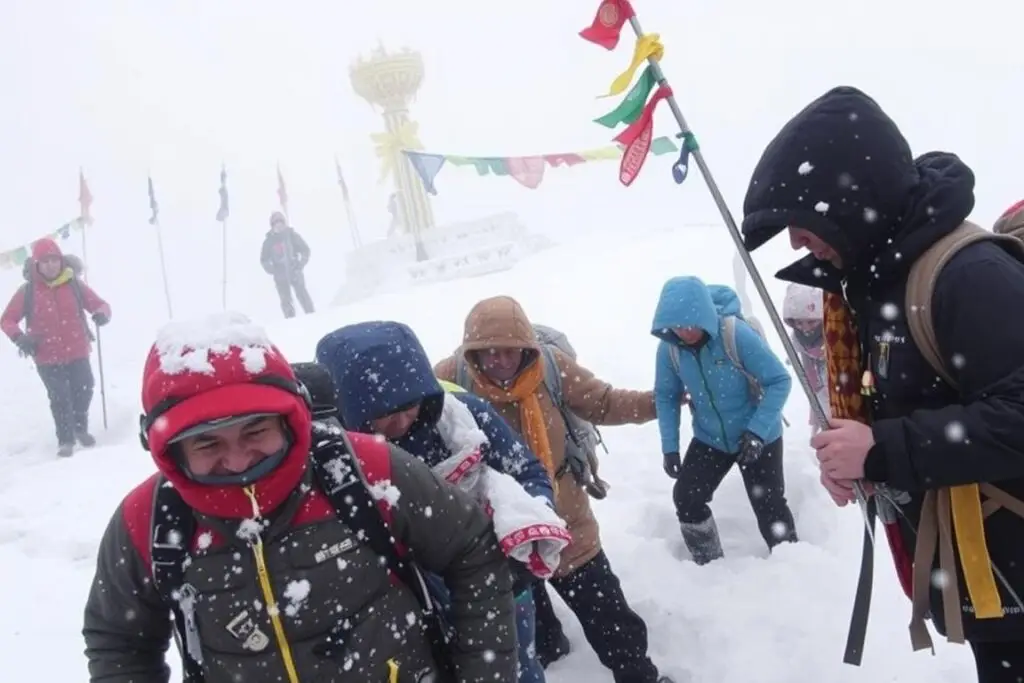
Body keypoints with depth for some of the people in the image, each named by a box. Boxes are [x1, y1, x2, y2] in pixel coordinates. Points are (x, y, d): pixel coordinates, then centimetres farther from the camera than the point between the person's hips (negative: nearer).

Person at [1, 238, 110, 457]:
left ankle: (81, 429, 35)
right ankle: (66, 440, 20)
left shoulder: (74, 284, -3)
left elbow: (99, 304, 2)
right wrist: (19, 338, -17)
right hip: (47, 358, -1)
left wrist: (101, 314, -22)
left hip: (78, 353, 1)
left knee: (84, 392, 9)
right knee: (59, 399, 2)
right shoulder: (28, 291, -5)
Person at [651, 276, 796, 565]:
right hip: (709, 438, 4)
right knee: (686, 498, -4)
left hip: (759, 436, -4)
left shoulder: (736, 333, -29)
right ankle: (710, 565, 18)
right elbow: (666, 396, -3)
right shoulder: (669, 347, -16)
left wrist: (756, 432, -28)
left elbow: (779, 381, -23)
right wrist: (670, 447, -8)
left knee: (768, 506, 5)